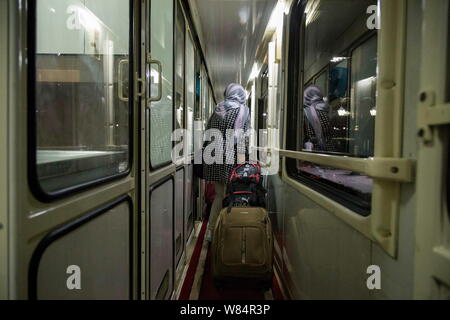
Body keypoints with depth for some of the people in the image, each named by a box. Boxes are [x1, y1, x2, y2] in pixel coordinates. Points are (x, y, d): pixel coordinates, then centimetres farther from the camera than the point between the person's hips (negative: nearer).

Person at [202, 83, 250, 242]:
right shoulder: (243, 110, 1)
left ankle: (210, 230, 18)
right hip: (231, 157, -5)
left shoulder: (217, 109, 14)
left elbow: (208, 132, 13)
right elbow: (244, 135, -7)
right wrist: (244, 153, -1)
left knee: (219, 194, 16)